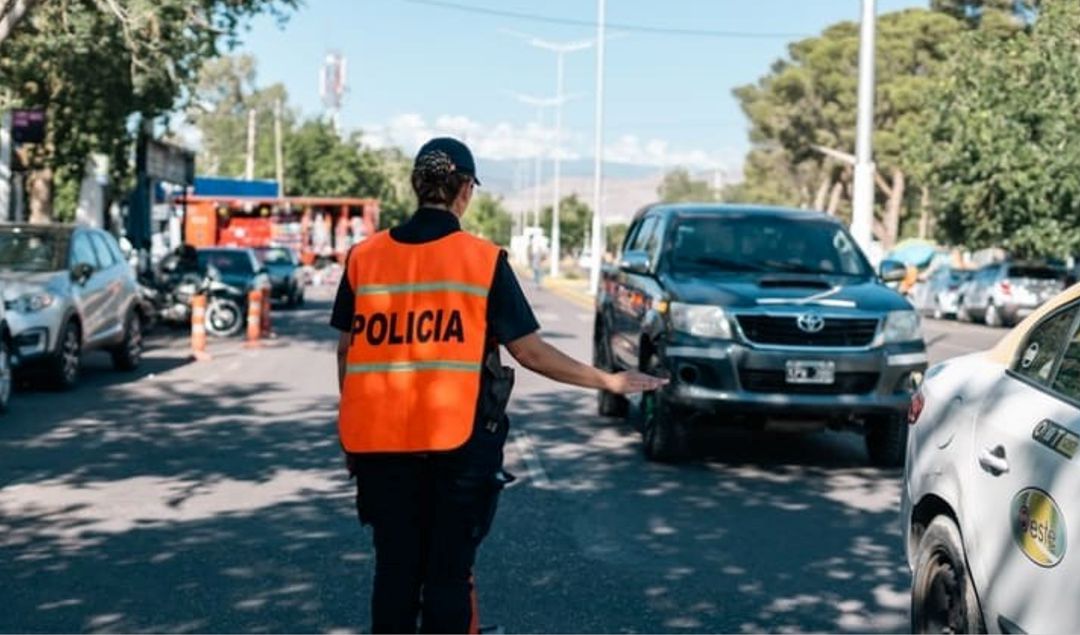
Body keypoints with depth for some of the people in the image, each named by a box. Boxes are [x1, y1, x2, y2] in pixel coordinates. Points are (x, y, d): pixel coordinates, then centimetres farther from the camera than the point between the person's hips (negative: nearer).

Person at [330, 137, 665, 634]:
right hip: (458, 441, -2)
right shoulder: (484, 261, -4)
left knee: (394, 569, 13)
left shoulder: (365, 257, 3)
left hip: (379, 440, 3)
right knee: (448, 572, 7)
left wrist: (351, 430, 21)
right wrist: (608, 382, 7)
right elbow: (530, 353, -3)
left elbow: (346, 351, 9)